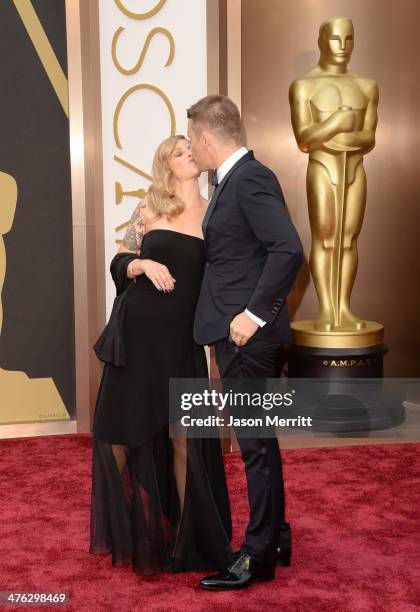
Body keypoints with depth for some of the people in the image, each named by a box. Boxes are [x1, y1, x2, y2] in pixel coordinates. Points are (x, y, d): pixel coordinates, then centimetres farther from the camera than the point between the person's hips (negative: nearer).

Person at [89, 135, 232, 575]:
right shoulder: (149, 209, 4)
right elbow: (118, 264, 6)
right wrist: (143, 264, -14)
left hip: (183, 337, 0)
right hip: (139, 330, 0)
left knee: (183, 438, -1)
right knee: (121, 428, 6)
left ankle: (188, 537, 13)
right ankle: (129, 529, 28)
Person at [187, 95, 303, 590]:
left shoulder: (251, 179, -15)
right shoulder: (232, 181, 15)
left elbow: (288, 249, -25)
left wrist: (254, 314, -22)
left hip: (246, 332, -10)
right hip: (233, 331, 10)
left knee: (256, 442, -1)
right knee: (256, 440, 17)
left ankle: (258, 554, 10)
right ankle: (274, 539, 29)